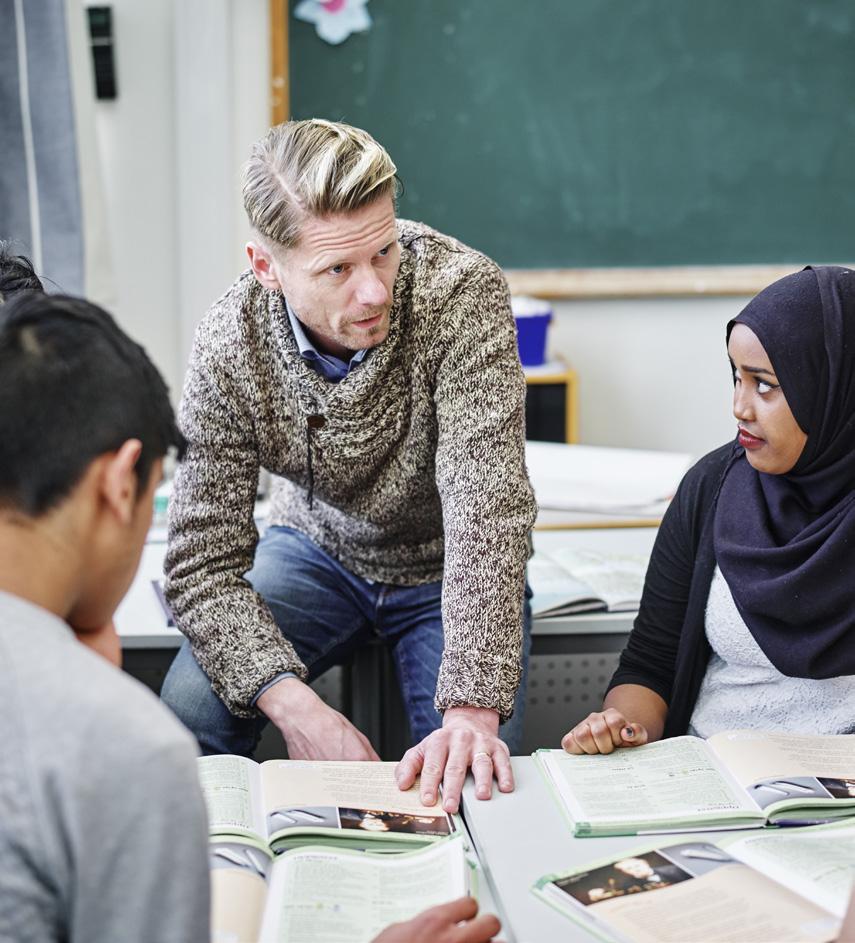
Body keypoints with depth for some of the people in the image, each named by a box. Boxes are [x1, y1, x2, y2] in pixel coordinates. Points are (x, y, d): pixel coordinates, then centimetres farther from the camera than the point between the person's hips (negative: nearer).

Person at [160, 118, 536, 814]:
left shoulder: (461, 292, -30)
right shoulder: (229, 346, -23)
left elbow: (487, 508, -36)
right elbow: (203, 560, -20)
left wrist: (473, 708, -47)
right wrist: (293, 704, -37)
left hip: (448, 569, -1)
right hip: (316, 551, 2)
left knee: (469, 778, -23)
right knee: (191, 706, -22)